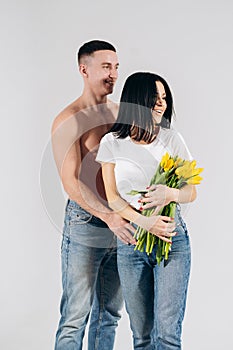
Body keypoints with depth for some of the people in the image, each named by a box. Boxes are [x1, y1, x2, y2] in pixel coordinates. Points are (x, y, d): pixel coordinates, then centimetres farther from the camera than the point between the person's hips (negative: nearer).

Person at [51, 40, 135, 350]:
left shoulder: (121, 114, 10)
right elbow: (70, 181, -17)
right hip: (86, 223, -6)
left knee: (110, 312, 14)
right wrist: (107, 216, -29)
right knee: (76, 316, 0)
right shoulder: (68, 121, -9)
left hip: (121, 224, 6)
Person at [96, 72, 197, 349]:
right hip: (131, 241, 0)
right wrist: (145, 223, -18)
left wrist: (171, 194, -17)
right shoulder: (112, 142, 1)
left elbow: (191, 192, 7)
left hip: (172, 238, 0)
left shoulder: (172, 139, 3)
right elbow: (113, 198, -1)